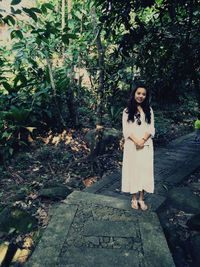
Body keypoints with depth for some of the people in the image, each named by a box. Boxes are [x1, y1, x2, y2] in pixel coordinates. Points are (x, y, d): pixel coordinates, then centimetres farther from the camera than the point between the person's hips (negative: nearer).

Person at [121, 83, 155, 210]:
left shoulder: (149, 110, 10)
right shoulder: (127, 111, 5)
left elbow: (151, 128, 3)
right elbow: (126, 129, -3)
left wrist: (143, 140, -13)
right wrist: (136, 140, -16)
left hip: (146, 145, 1)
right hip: (131, 145, -1)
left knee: (144, 170, 2)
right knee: (133, 169, 2)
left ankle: (141, 199, 13)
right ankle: (134, 198, 15)